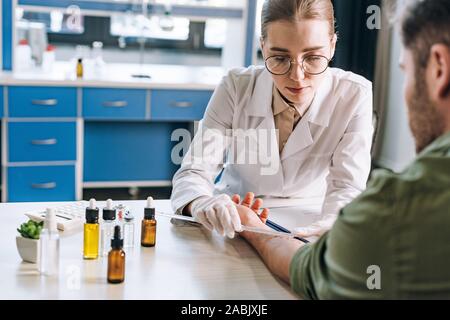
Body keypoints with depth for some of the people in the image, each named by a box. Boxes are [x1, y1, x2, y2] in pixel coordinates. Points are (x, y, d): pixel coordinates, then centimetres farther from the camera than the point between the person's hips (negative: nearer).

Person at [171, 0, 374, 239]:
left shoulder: (355, 96, -16)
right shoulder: (236, 88, -14)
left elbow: (347, 186, -17)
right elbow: (194, 172, -17)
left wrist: (333, 225, -41)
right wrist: (201, 203, -42)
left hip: (306, 225, 0)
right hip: (233, 224, 1)